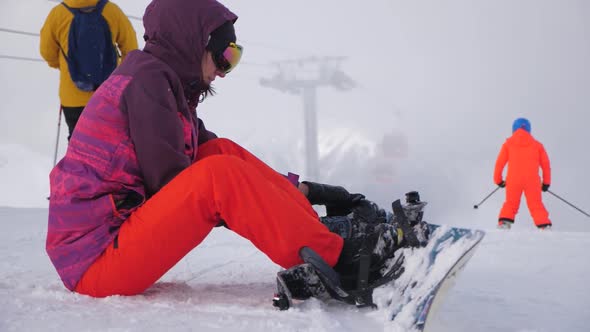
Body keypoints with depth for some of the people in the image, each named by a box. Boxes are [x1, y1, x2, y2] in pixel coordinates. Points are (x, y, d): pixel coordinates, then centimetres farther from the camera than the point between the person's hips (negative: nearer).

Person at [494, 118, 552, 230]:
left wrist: (498, 180, 20)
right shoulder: (537, 145, 15)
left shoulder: (508, 144, 12)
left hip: (513, 179, 0)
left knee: (510, 204, 14)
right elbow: (545, 164, 14)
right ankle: (545, 226, -4)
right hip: (532, 180, 0)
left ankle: (503, 224, -3)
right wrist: (546, 182, 23)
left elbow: (500, 163, 8)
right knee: (536, 205, 8)